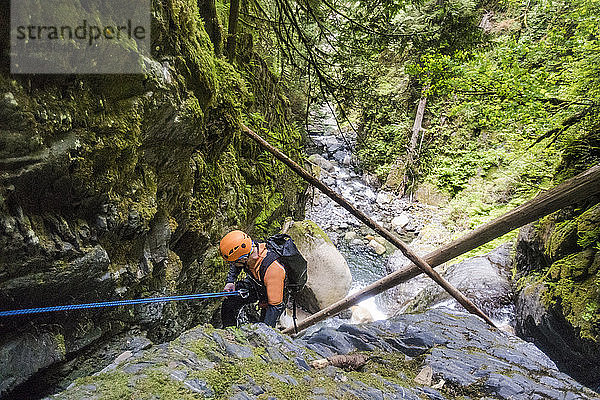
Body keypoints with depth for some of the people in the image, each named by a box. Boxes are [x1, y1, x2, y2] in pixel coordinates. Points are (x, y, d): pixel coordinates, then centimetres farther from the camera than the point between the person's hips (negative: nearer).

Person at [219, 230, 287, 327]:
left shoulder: (272, 270, -44)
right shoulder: (249, 248, -26)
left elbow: (276, 306, -34)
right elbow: (235, 265, 1)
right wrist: (230, 281, -11)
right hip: (254, 283, 5)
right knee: (228, 303, -3)